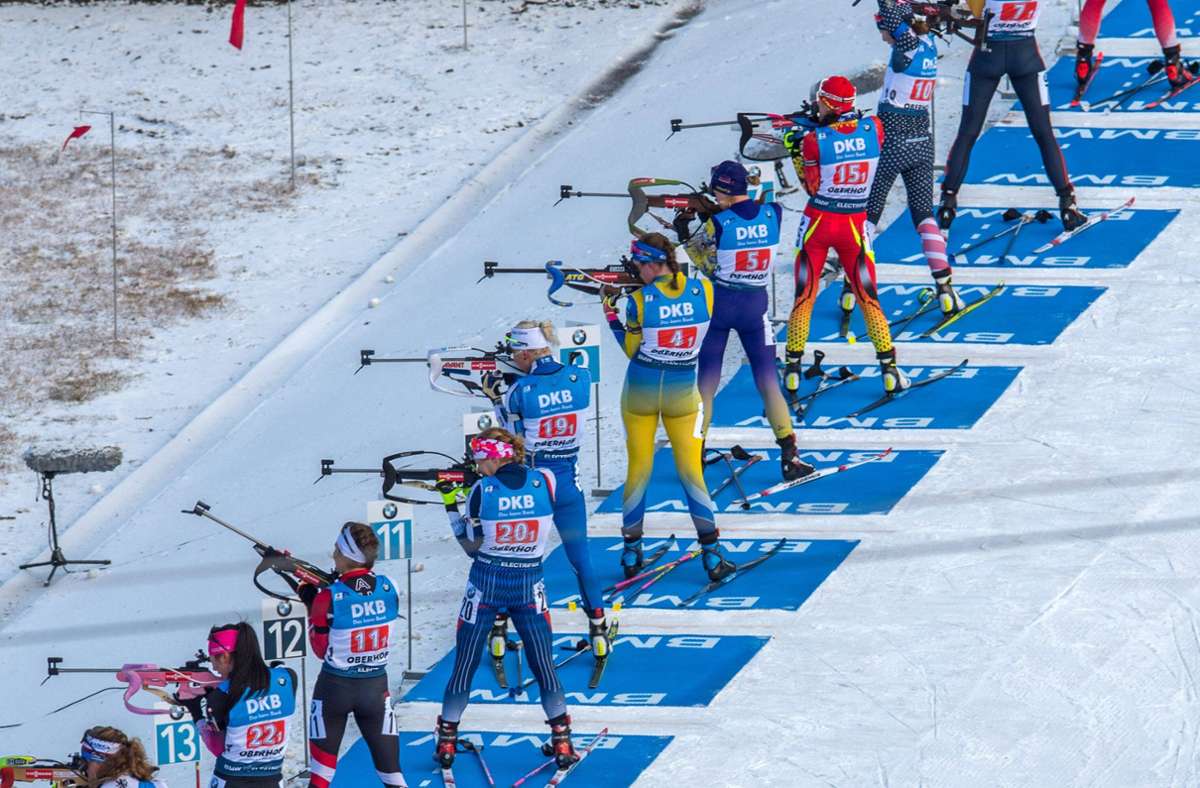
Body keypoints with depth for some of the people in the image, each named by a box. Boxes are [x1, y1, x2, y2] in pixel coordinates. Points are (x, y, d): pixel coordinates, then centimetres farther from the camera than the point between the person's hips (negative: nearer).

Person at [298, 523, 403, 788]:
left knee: (324, 756, 14)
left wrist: (311, 604, 1)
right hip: (376, 685, 2)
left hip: (335, 686, -2)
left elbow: (321, 649, -8)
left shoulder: (328, 598, -19)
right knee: (387, 758, 10)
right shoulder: (388, 589, -10)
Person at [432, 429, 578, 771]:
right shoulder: (546, 481, -9)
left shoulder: (481, 491, -14)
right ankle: (562, 742, 7)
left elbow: (472, 546, -8)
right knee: (544, 665, 9)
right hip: (529, 585, 1)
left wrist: (451, 504, 1)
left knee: (464, 666, 10)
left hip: (486, 583, -1)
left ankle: (447, 740, 16)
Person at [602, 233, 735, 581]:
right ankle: (711, 553, 0)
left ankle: (631, 552, 17)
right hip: (682, 392, 1)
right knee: (690, 470, 7)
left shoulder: (639, 301, -17)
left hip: (641, 392, -1)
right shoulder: (703, 291, -11)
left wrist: (611, 314, 6)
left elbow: (631, 349, -6)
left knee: (638, 470, 11)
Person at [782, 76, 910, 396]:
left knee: (804, 296, 11)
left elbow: (812, 187, -9)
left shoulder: (813, 141, -18)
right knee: (868, 297, 10)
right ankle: (890, 370, 5)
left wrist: (795, 153, 1)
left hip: (818, 222, -2)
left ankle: (793, 368, 14)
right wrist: (825, 123, 12)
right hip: (855, 225, 2)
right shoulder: (873, 129, -10)